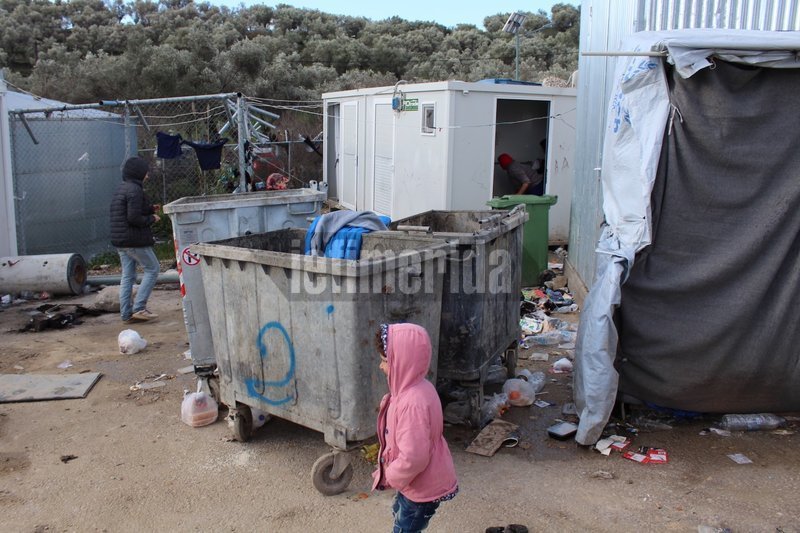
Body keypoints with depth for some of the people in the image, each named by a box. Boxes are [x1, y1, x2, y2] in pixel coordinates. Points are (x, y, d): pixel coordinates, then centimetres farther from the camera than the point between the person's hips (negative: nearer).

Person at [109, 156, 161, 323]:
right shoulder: (134, 190, -16)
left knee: (127, 275, 11)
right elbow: (134, 217, -23)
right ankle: (139, 307, -4)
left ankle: (126, 313, 12)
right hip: (135, 240, -9)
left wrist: (149, 209, 11)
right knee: (152, 269, 2)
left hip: (120, 240, 9)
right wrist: (151, 219, -9)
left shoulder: (120, 189, 15)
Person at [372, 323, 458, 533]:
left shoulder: (413, 402, -34)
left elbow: (413, 458, -34)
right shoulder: (415, 389, -2)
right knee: (400, 513, 31)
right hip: (418, 481, 10)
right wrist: (389, 471, 11)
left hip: (423, 486, -10)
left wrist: (390, 476, -16)